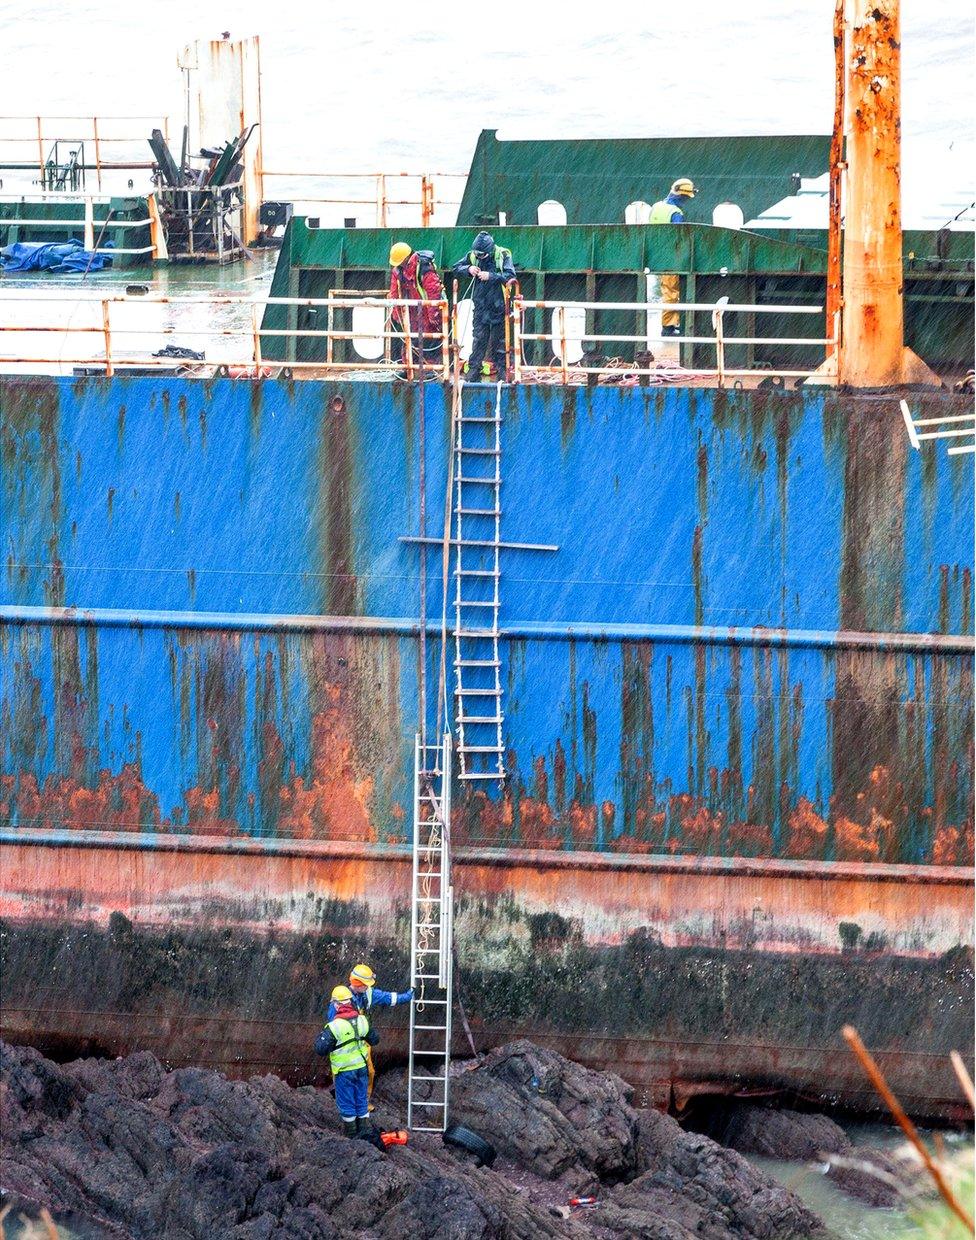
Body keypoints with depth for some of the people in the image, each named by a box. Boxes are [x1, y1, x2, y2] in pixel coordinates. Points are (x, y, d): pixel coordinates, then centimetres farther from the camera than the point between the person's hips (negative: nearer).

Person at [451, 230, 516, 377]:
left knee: (499, 338, 4)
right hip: (481, 305, 3)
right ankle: (474, 369, 6)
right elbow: (455, 268, 7)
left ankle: (502, 368, 13)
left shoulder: (503, 256, -10)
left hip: (498, 306, -3)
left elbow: (510, 276, -19)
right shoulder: (473, 256, 1)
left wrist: (491, 276, -26)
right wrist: (468, 269, -12)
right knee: (479, 338, 3)